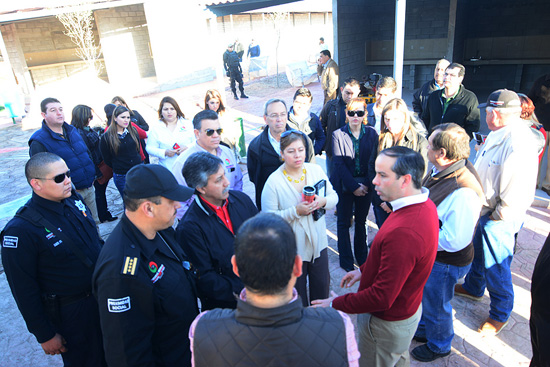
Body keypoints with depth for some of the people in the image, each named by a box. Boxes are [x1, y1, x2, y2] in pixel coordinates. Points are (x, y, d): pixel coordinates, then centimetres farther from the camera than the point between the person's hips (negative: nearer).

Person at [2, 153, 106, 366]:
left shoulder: (74, 200, -5)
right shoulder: (21, 230, -24)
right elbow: (24, 290, -17)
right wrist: (45, 335, -11)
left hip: (103, 293, 6)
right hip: (70, 312, -6)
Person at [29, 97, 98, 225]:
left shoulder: (72, 130, 7)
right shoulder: (39, 142, -14)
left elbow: (87, 154, 19)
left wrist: (93, 175, 15)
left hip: (89, 188, 6)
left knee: (94, 223, 17)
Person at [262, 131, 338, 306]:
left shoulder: (316, 170, -2)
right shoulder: (273, 181, -16)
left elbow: (334, 197, 5)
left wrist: (323, 201, -17)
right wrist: (295, 211, -27)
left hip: (318, 243, 4)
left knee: (322, 288, 21)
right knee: (297, 297, 13)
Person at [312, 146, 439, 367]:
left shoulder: (403, 232, -40)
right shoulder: (424, 205, -8)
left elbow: (382, 297, -33)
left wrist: (335, 305, -21)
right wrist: (363, 270, 11)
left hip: (388, 323, -8)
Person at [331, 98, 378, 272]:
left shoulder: (371, 133, -2)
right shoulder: (338, 135, -7)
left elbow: (373, 161, -1)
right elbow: (339, 164, -11)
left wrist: (367, 183, -12)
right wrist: (353, 186, -15)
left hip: (366, 185, 2)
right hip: (344, 185, -2)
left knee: (361, 221, 16)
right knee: (343, 223, 9)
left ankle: (362, 257, 33)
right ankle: (346, 260, 24)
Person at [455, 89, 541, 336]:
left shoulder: (518, 144, -29)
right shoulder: (498, 134, 3)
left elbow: (518, 191, -28)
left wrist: (498, 216, -17)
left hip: (499, 220, -10)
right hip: (484, 210, 10)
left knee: (496, 267, 7)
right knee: (478, 253, 28)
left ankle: (500, 314, 29)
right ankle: (473, 287, 52)